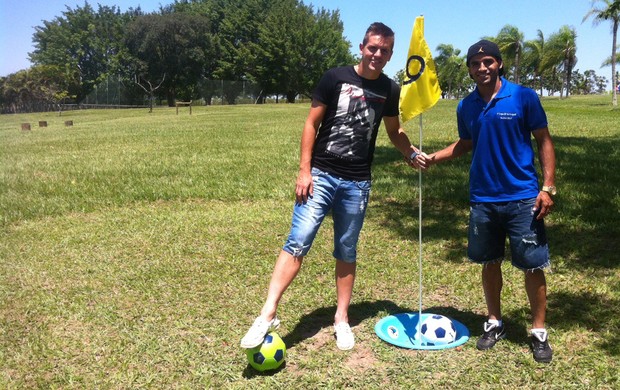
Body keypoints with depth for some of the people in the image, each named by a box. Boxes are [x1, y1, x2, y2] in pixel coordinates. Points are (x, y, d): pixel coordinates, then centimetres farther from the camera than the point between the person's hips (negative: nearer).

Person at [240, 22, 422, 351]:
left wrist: (411, 153, 2)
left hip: (357, 184, 3)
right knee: (298, 241, -12)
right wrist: (304, 171, -9)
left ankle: (342, 319, 22)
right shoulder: (336, 78, -3)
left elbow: (394, 131, 22)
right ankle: (267, 315, -9)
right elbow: (311, 124, -2)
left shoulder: (389, 90, 7)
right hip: (321, 174, -3)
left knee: (346, 252, 11)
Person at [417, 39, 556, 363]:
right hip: (483, 199, 4)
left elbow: (544, 141, -3)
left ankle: (539, 331, 21)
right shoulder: (466, 106, 5)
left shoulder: (524, 97, -7)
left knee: (533, 265, 3)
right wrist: (433, 157, 5)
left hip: (522, 197, -3)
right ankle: (494, 323, 31)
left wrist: (548, 187, -10)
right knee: (490, 263, 14)